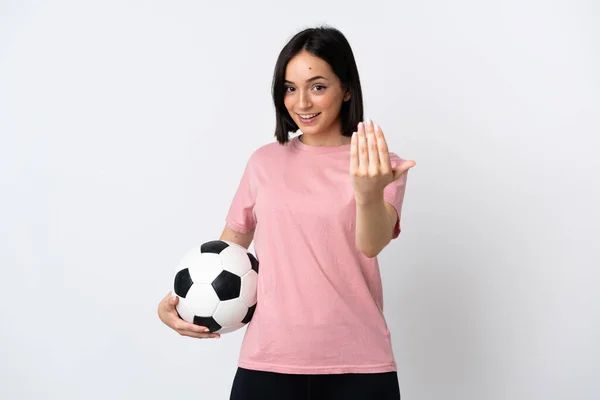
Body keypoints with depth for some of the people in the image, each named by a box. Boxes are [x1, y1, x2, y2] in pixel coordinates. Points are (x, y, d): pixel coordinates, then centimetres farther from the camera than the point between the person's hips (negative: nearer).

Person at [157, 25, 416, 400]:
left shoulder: (383, 167, -1)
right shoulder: (265, 162, 6)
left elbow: (371, 245, -17)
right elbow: (228, 248, 13)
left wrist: (369, 193, -38)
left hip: (358, 365, -1)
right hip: (268, 360, 2)